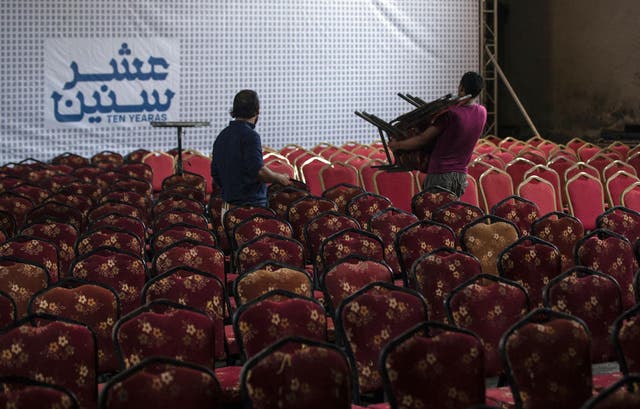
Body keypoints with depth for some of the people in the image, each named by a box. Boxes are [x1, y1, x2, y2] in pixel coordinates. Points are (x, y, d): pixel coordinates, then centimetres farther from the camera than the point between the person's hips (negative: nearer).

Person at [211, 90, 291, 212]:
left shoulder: (222, 136, 12)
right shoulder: (250, 136, -14)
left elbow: (215, 174, 17)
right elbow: (258, 171, -21)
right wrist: (279, 178, -5)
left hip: (227, 206, 8)